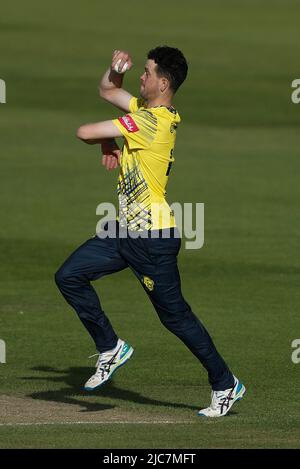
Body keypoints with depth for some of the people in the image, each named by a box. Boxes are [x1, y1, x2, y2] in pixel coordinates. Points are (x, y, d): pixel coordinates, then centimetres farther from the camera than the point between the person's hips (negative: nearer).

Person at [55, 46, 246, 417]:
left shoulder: (150, 121, -22)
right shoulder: (147, 108, 8)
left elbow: (85, 132, -23)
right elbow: (107, 91, 22)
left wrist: (107, 141, 0)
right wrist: (116, 68, 0)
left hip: (153, 239, -10)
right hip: (126, 231, 10)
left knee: (175, 316, 0)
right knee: (69, 276, 3)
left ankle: (226, 385, 13)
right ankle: (110, 349, 14)